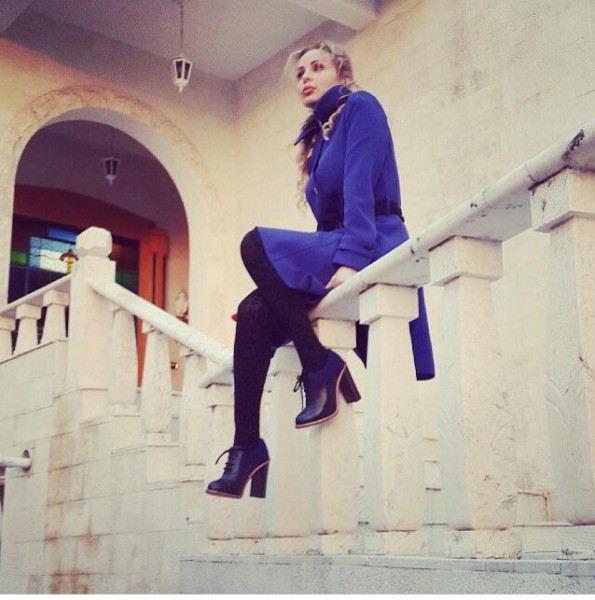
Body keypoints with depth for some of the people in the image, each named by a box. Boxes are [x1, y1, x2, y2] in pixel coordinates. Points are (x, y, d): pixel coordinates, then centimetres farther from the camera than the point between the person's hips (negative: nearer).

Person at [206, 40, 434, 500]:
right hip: (335, 251, 8)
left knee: (258, 243, -25)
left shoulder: (360, 106, 3)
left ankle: (320, 367, -23)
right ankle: (247, 447, -17)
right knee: (254, 313, -14)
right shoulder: (318, 136, 27)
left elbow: (360, 186, -13)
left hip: (371, 251, -8)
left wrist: (350, 258, -26)